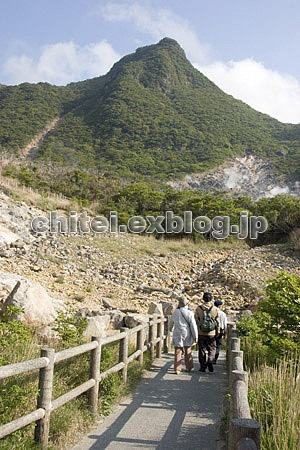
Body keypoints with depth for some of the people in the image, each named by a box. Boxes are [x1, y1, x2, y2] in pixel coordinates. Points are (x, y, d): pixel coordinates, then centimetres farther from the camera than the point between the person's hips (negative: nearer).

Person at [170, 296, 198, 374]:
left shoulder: (175, 312, -5)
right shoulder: (189, 313, -10)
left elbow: (172, 322, 13)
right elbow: (193, 325, -9)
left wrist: (170, 328, 34)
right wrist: (195, 336, -1)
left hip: (178, 334, 0)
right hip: (187, 334, 0)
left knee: (178, 352, 4)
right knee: (188, 351, 16)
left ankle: (177, 369, 1)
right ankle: (188, 367, 26)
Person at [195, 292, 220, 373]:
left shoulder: (198, 308, -4)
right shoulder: (215, 309, -3)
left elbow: (196, 320, -2)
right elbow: (217, 322, 1)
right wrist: (218, 332, 11)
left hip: (201, 333, 0)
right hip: (211, 333, 0)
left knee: (202, 350, 11)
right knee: (212, 349, 12)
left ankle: (202, 366, 14)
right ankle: (210, 360, -12)